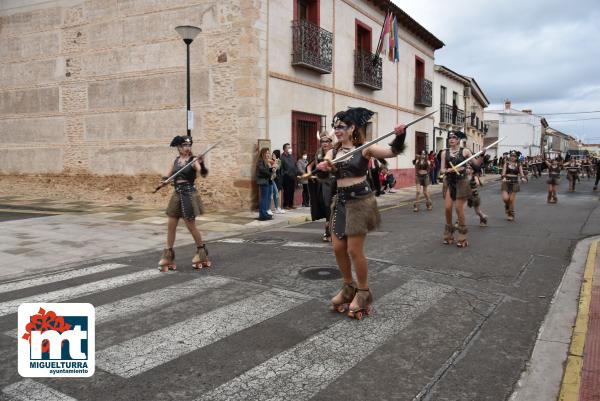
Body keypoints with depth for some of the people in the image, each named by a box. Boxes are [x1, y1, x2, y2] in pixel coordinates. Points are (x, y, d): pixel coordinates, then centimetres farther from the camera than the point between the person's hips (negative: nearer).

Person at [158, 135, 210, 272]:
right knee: (171, 225, 6)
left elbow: (203, 174, -24)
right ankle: (168, 256, 17)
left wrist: (201, 164, -43)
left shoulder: (193, 160, -9)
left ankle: (202, 252, 20)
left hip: (189, 194, -6)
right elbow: (167, 175, 10)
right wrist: (165, 179, -12)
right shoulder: (175, 161, 8)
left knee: (191, 226, 1)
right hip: (177, 194, 6)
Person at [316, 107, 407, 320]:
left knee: (354, 250, -3)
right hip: (341, 202, 6)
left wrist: (400, 136, -32)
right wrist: (322, 167, -29)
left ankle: (363, 291, 17)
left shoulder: (364, 149, -6)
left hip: (360, 201, -5)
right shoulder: (332, 152, 7)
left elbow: (393, 151, -13)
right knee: (338, 248, 8)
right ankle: (349, 286, 30)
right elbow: (321, 172, -6)